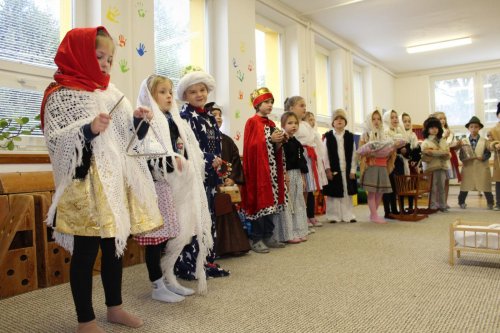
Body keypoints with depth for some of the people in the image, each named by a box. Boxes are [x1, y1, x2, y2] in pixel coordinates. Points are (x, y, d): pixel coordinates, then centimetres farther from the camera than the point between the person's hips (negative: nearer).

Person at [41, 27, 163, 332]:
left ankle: (115, 307, 29)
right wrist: (88, 130, -26)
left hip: (117, 182, 7)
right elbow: (55, 142, -12)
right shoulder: (61, 94, -4)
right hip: (86, 187, -6)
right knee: (86, 251, 2)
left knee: (114, 245, 14)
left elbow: (127, 137, 17)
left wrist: (139, 121, -2)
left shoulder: (111, 93, 15)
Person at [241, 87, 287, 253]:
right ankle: (256, 239, 2)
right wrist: (270, 139, -18)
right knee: (260, 201, -6)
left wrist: (279, 142, -1)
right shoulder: (252, 122, -4)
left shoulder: (271, 124, 18)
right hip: (259, 167, -7)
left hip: (272, 167, 7)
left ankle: (268, 236, 16)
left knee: (271, 201, 8)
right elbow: (251, 146, -15)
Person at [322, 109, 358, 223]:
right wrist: (328, 169, -9)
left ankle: (347, 215, 16)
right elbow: (325, 155, -3)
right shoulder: (328, 136, 0)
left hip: (347, 170, 2)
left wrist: (353, 170, 0)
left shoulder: (350, 136, 7)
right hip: (333, 170, -2)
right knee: (333, 193, 2)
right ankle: (334, 216, 11)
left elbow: (353, 154, 5)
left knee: (347, 193, 7)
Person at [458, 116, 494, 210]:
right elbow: (461, 155, 1)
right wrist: (465, 159, -20)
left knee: (485, 187, 4)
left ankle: (490, 202, 20)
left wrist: (482, 157, -19)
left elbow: (488, 153, -1)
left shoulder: (484, 140, 5)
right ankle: (461, 202, 16)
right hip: (468, 166, 0)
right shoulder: (464, 141, 5)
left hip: (482, 167, 0)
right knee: (465, 186, 4)